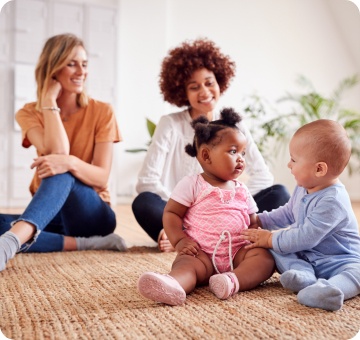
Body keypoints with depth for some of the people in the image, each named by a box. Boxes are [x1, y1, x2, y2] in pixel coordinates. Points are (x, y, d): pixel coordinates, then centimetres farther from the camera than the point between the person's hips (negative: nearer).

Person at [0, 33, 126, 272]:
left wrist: (71, 162, -35)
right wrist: (49, 99, -14)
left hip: (93, 214, -2)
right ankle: (85, 244, -27)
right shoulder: (29, 113, 1)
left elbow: (102, 177, -13)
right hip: (48, 215, 3)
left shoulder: (102, 112, -3)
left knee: (62, 172, -35)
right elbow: (56, 153, -19)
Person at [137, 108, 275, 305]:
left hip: (237, 252, 4)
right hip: (202, 253, -4)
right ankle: (173, 285, -64)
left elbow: (253, 223, 21)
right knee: (186, 263, -33)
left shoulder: (242, 191, 18)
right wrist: (179, 240, -15)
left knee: (265, 256, -22)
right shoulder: (192, 184, 2)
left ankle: (233, 281, -47)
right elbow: (170, 213, 0)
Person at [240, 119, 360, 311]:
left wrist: (271, 239, -21)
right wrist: (259, 220, 12)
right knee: (274, 249, -8)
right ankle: (305, 276, -29)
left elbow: (307, 236, -30)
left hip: (340, 260, -8)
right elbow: (287, 214, 21)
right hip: (304, 257, 8)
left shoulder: (332, 201, -28)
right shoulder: (302, 189, 2)